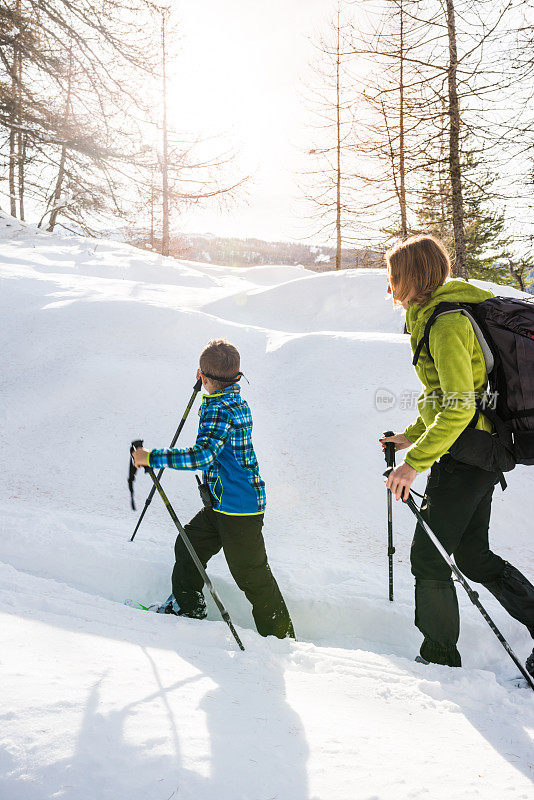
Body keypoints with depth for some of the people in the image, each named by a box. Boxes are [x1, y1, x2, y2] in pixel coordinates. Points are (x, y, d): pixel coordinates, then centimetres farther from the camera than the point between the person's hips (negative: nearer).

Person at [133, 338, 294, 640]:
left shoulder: (221, 410, -23)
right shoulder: (233, 398, 7)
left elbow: (203, 455, -35)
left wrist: (152, 457, -30)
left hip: (239, 508, -10)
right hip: (221, 504, 10)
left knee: (251, 575, 0)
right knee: (188, 546, 19)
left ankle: (281, 635, 13)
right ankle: (187, 608, 36)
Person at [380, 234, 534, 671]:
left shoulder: (446, 324, -19)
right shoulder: (439, 315, 13)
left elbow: (458, 408, -25)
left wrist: (415, 462, -23)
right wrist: (412, 435, 21)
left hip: (465, 455, -10)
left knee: (428, 557, 1)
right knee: (473, 556, 17)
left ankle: (439, 657, 15)